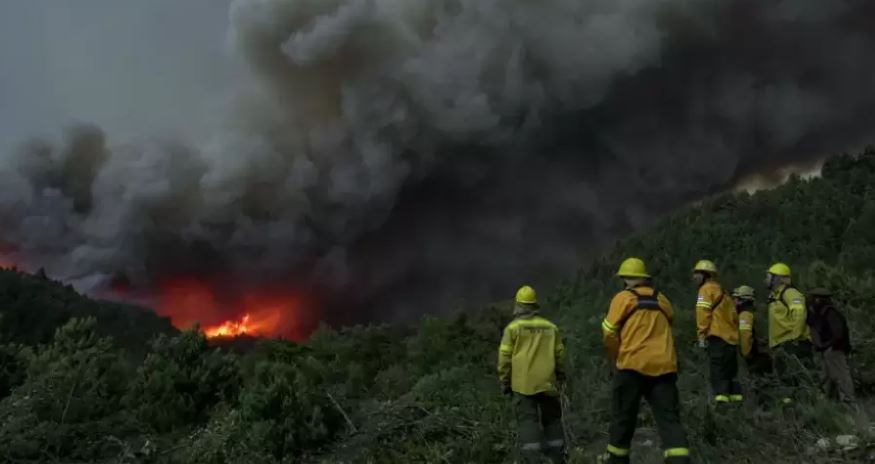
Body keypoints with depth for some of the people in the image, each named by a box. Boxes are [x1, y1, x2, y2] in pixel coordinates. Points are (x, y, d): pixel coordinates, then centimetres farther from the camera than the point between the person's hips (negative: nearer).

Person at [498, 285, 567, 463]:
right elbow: (560, 355, 10)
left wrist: (505, 382, 5)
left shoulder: (513, 327, -2)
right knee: (552, 419, 15)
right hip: (547, 382, 3)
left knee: (528, 420, -3)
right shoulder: (551, 327, 8)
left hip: (523, 384, -3)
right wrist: (560, 378, 22)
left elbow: (505, 357, -3)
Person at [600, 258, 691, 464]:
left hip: (633, 365, -3)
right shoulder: (661, 299, 14)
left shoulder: (623, 298, 0)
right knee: (669, 417, 1)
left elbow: (609, 332, -2)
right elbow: (667, 330, 20)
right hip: (664, 366, 4)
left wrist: (617, 357, 12)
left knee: (623, 415, 10)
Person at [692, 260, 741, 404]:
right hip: (731, 336, 9)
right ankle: (735, 395, 16)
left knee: (718, 369, -13)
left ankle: (721, 395, -23)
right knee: (729, 370, 15)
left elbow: (703, 312, -13)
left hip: (718, 336, -9)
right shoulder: (721, 291, 25)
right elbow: (733, 315, 24)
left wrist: (702, 335, -13)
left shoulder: (707, 289, -1)